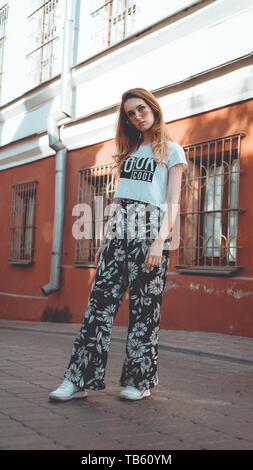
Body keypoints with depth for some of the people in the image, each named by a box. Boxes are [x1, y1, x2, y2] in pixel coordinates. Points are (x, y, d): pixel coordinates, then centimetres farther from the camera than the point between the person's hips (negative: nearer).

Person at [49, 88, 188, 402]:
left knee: (144, 307, -4)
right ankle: (81, 379, -3)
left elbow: (172, 202, -2)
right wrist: (106, 239, 15)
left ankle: (140, 381, 7)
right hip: (118, 230, 5)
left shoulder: (171, 150, 7)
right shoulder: (129, 151, 23)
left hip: (150, 228, -5)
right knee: (100, 300, -4)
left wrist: (160, 241, -15)